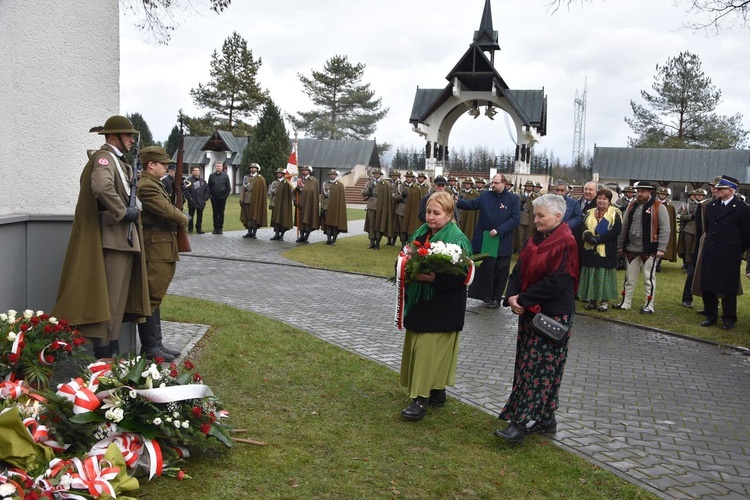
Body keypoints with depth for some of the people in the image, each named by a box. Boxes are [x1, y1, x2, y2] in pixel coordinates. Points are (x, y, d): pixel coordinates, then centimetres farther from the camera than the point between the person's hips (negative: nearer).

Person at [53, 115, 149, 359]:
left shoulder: (120, 161, 19)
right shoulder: (104, 157, -11)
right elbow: (102, 186, -32)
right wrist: (122, 212, -21)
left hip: (126, 238, 10)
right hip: (112, 238, -10)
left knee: (118, 297, 13)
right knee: (106, 296, -6)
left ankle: (113, 351, 21)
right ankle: (102, 353, -1)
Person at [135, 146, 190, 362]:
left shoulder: (154, 184, 18)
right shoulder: (147, 186, -15)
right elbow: (168, 210, -20)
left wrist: (178, 218, -1)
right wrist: (183, 219, -1)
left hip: (163, 251, 11)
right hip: (155, 250, -11)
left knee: (155, 299, 14)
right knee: (151, 299, -4)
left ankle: (156, 343, 22)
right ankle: (149, 348, 3)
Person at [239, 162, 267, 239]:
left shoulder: (260, 179, -1)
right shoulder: (246, 177, 13)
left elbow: (262, 191, -5)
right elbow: (243, 189, 9)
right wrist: (241, 199, 1)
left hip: (256, 200, -4)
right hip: (247, 200, 4)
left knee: (255, 217, -1)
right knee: (248, 217, 7)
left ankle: (254, 233, 6)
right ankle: (249, 232, 13)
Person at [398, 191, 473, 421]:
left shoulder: (457, 239, -14)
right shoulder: (421, 232, 7)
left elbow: (461, 276, -20)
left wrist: (434, 278, -29)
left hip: (441, 307, -8)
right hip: (418, 301, 8)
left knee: (429, 350, -6)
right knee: (418, 347, 13)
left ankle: (422, 399, 1)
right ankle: (437, 393, 27)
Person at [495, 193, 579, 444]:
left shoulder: (565, 243, -15)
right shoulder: (535, 239, 10)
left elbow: (555, 282, -22)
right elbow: (519, 270, 9)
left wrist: (523, 299, -17)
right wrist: (512, 296, -9)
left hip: (552, 316, -9)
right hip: (529, 312, 9)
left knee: (540, 369, -3)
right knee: (528, 365, 12)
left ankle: (523, 423, 0)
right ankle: (545, 420, 23)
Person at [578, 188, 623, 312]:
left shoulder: (615, 214, 0)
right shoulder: (589, 213, 13)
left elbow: (616, 231, -11)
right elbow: (583, 229, 3)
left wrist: (599, 239, -18)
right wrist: (590, 238, -18)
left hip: (607, 251, -4)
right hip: (590, 250, 4)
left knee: (604, 274, -1)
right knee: (591, 275, 6)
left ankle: (604, 301, 7)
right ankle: (591, 299, 14)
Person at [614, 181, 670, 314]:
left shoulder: (659, 207, -5)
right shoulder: (632, 206, 12)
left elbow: (664, 229, -10)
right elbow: (624, 227, 14)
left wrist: (661, 248, -15)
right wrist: (620, 246, 11)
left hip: (649, 249, -5)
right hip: (631, 249, 5)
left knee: (648, 278, 3)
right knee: (629, 278, 12)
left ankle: (649, 306, 11)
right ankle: (625, 303, 21)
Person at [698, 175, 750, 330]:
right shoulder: (711, 206, 9)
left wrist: (737, 251, 5)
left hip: (729, 255, -5)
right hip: (710, 252, 5)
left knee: (728, 288, 3)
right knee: (707, 286, 7)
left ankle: (729, 319, 15)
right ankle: (711, 316, 19)